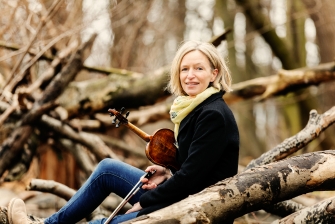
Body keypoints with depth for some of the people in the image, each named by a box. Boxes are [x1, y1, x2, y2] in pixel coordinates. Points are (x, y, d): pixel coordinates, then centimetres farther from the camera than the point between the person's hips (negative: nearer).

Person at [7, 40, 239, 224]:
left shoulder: (213, 115, -20)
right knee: (107, 168, 8)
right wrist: (168, 173, -2)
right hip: (185, 196, 9)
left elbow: (192, 175, -23)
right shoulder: (192, 108, 8)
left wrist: (144, 202, -13)